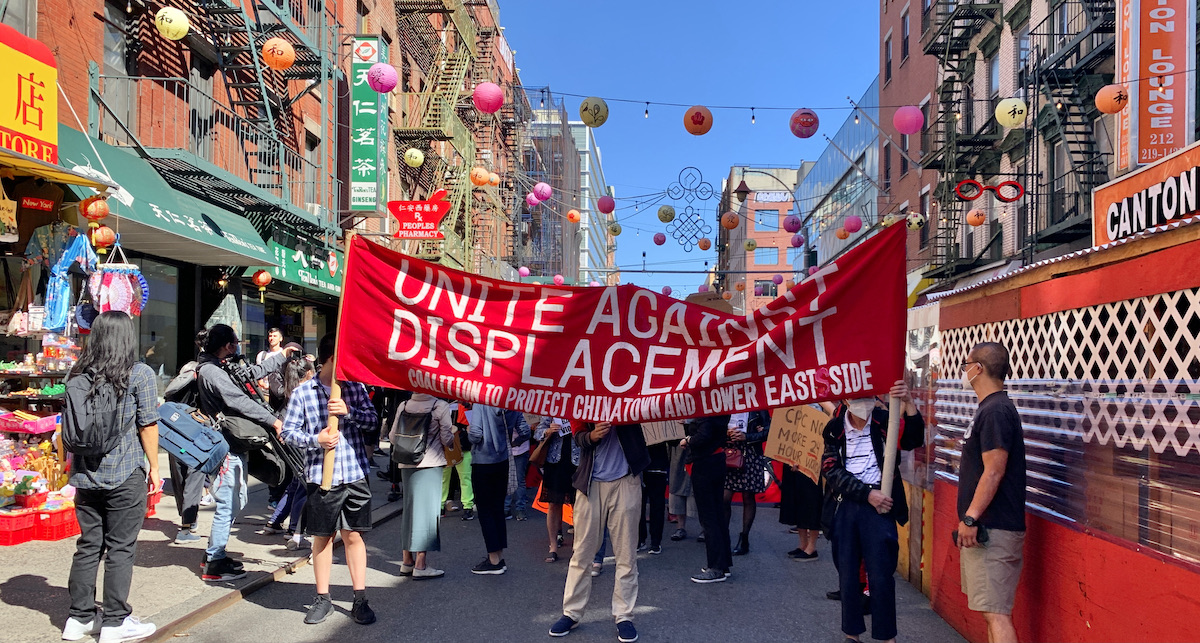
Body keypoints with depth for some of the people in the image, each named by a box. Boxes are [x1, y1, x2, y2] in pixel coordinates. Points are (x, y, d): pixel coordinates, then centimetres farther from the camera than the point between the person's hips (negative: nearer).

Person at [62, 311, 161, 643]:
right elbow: (147, 426, -8)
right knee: (120, 549, 3)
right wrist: (154, 467, 2)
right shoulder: (140, 374, -9)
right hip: (125, 477, -5)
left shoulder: (78, 374, 5)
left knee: (87, 546, 14)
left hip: (86, 475, 5)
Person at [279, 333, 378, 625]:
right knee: (323, 537, 10)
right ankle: (323, 599, 23)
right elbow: (288, 431, 0)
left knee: (353, 535, 7)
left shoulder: (355, 386, 5)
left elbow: (371, 418, 0)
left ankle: (360, 600, 14)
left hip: (355, 472, 1)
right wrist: (315, 440, -16)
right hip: (321, 475, -1)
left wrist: (349, 410, -17)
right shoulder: (303, 392, -2)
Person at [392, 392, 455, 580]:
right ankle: (420, 566, -1)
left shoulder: (404, 406, 3)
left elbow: (394, 438, 6)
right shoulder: (440, 406, -8)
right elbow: (447, 440, -7)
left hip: (407, 464, 5)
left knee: (410, 508, 14)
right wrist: (452, 432, 14)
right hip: (431, 463, -4)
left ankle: (407, 561, 21)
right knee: (427, 509, 0)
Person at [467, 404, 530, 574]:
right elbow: (525, 432, -2)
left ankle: (494, 560, 4)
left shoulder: (481, 403, -16)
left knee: (485, 510, 3)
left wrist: (469, 432, -1)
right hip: (503, 462, 5)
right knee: (498, 509, 15)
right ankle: (500, 557, 19)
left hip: (482, 462, -5)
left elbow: (476, 435, -23)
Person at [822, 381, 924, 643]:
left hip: (879, 506, -2)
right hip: (845, 506, 2)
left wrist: (908, 403, -30)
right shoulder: (834, 429, 2)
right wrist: (868, 493, -14)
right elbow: (833, 472, -4)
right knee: (847, 575, 10)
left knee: (881, 576, -2)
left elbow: (913, 440, -17)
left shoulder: (884, 421, -1)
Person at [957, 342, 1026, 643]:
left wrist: (970, 518, -22)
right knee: (992, 608, 15)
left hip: (993, 529, -10)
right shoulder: (989, 408, 16)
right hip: (985, 526, 10)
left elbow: (994, 471, -22)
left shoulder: (995, 411, -16)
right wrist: (971, 518, 20)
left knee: (995, 612, -12)